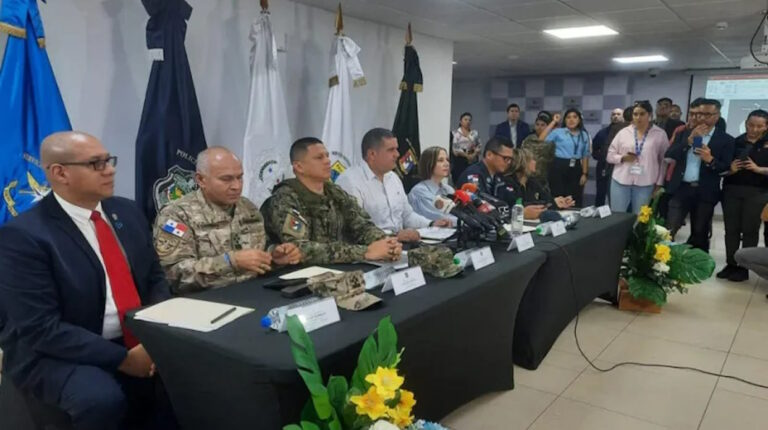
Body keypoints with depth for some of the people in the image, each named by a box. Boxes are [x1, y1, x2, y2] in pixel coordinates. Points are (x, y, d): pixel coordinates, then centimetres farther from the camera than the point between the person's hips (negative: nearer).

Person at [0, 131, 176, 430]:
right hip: (58, 354, -5)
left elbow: (155, 279, 10)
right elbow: (41, 328, -18)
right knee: (103, 399, -33)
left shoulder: (127, 212, 5)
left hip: (141, 342, 6)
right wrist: (122, 359, -22)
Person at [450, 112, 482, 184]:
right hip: (459, 162, -2)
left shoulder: (475, 133, 13)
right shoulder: (455, 133, 2)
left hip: (472, 161, 3)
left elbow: (479, 146, 8)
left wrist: (474, 154, -10)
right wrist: (466, 155, -11)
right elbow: (455, 148, -6)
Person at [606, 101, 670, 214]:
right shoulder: (623, 132, 5)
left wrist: (659, 183, 2)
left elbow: (664, 161, 6)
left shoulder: (660, 134, 3)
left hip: (645, 184, -1)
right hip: (621, 181, 1)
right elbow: (609, 155, 7)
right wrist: (622, 158, -12)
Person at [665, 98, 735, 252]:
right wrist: (689, 140, -14)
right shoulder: (685, 134, 9)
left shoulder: (725, 140, 2)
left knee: (699, 235, 9)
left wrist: (711, 160, -22)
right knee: (669, 231, -5)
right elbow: (669, 155, -3)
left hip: (705, 193, -1)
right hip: (681, 189, 1)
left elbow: (727, 168, -4)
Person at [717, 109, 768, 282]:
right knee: (731, 229, 4)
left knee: (750, 230, 1)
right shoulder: (736, 142, 7)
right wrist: (730, 169, -12)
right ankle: (730, 265, 11)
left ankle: (744, 268, 7)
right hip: (732, 190, 2)